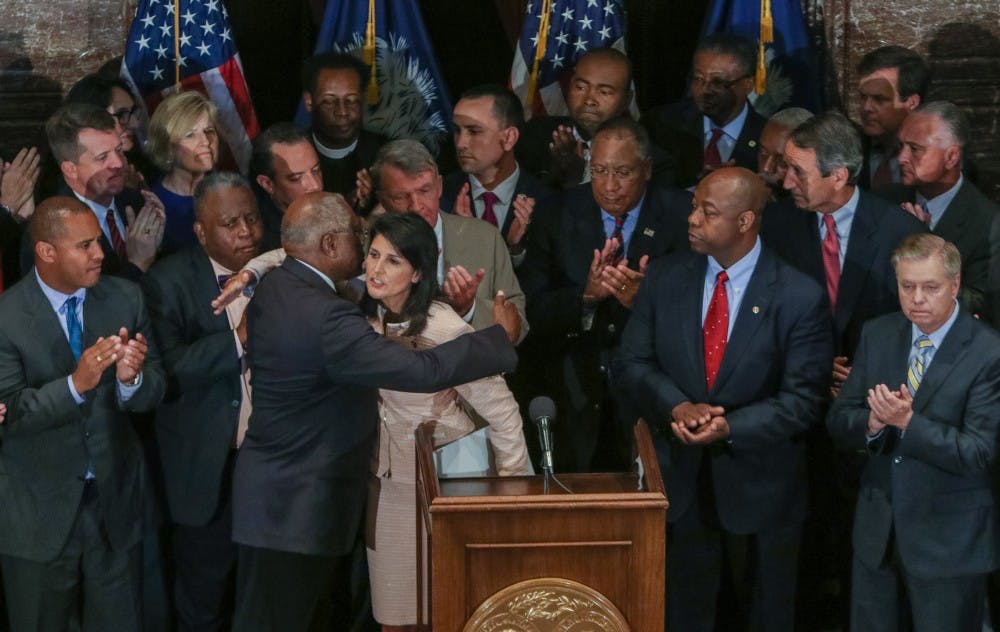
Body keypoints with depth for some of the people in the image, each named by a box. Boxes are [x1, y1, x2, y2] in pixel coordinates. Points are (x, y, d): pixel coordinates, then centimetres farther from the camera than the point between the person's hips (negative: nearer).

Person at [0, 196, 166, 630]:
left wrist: (132, 378, -28)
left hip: (115, 498, 3)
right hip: (38, 513, -3)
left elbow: (155, 391, -4)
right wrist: (75, 383, -35)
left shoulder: (126, 300, -4)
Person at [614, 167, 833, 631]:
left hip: (759, 488, -2)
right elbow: (631, 365, -1)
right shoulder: (664, 278, -1)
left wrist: (730, 427, -27)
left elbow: (802, 400, -13)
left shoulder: (799, 297, -12)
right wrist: (677, 407, -20)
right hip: (681, 480, 3)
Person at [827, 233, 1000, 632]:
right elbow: (838, 422, 2)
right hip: (877, 532, 5)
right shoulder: (877, 335, 2)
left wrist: (907, 422, -30)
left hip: (949, 542, -5)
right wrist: (873, 423, -20)